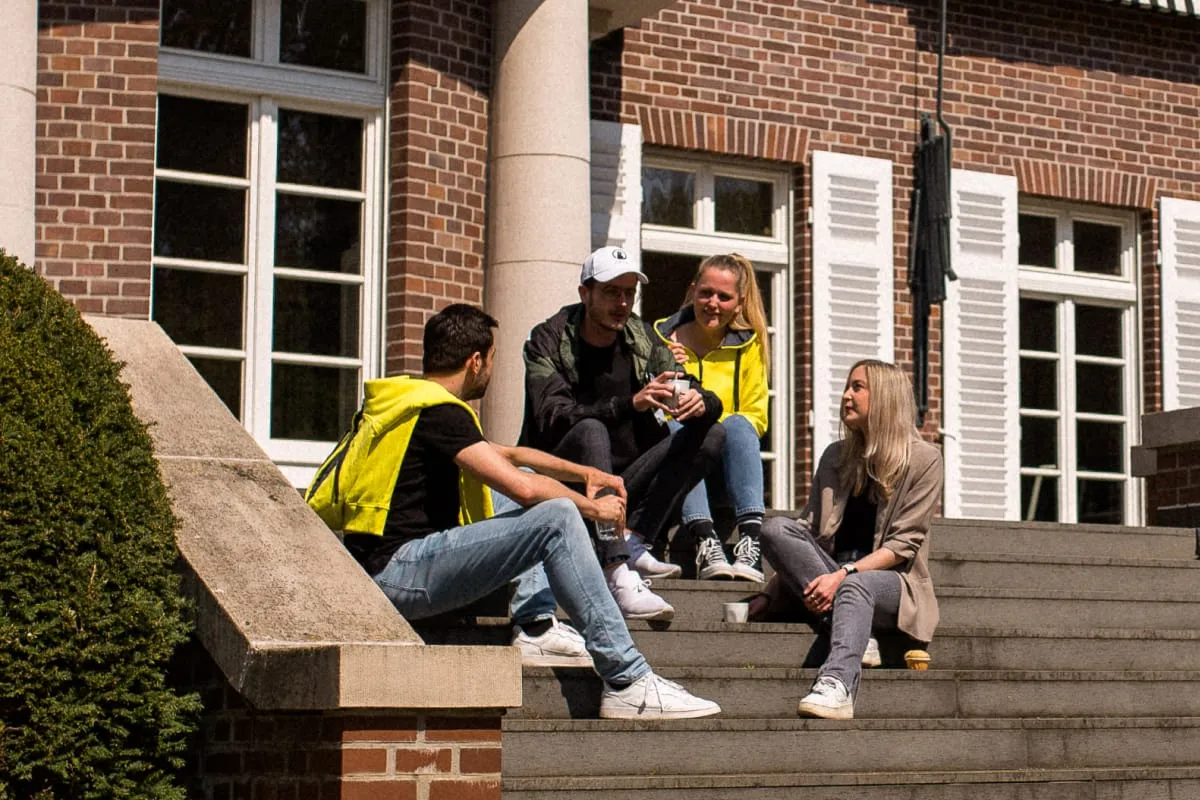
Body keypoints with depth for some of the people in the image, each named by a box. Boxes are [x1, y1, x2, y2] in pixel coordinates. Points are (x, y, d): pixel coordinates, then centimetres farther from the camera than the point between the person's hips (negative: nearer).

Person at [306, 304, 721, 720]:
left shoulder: (411, 402, 20)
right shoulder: (437, 412, -12)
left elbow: (507, 455, 32)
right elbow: (522, 487, -20)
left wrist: (584, 473, 26)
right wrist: (593, 507, -4)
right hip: (395, 575, -11)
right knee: (557, 516, -21)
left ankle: (535, 625, 10)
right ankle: (628, 684, -24)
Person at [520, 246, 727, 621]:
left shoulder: (643, 341, 8)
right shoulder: (549, 341, -6)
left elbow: (710, 403, 3)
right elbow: (554, 418, -23)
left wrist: (700, 402, -23)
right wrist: (629, 403, -36)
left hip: (625, 486, 5)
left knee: (711, 433, -10)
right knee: (591, 431, -35)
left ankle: (632, 539, -22)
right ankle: (619, 575, -46)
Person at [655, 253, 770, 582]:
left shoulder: (748, 345, 10)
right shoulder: (662, 338, 7)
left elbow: (757, 417, 8)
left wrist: (732, 432, -13)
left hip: (725, 472, 1)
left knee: (736, 425, -30)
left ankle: (751, 538, -44)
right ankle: (705, 541, -48)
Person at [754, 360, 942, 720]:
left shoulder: (923, 459, -1)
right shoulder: (836, 456, 14)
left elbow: (903, 545, -8)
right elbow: (806, 530, 11)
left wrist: (844, 574, -22)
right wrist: (772, 594, -2)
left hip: (892, 581, -5)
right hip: (831, 579, 5)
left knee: (856, 587, -39)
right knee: (775, 528, -21)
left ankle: (836, 685, -62)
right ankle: (856, 638, -31)